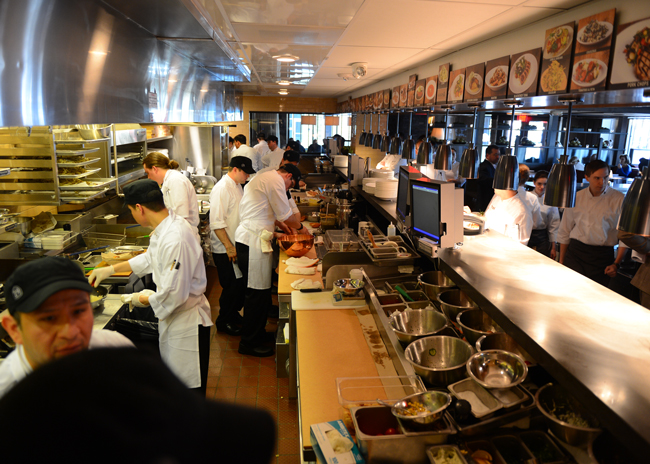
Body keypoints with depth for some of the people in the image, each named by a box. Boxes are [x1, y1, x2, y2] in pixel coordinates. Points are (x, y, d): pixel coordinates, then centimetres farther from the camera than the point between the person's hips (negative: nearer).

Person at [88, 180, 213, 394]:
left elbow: (175, 294, -30)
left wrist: (144, 300, -11)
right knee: (173, 379, 27)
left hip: (187, 320, -10)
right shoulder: (166, 226, 1)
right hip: (173, 317, 10)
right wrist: (111, 269, 23)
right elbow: (149, 259, 20)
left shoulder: (174, 240, -32)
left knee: (188, 387, 7)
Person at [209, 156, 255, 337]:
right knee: (232, 286, -1)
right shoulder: (222, 189, -18)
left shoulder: (237, 186, 12)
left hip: (236, 246, 9)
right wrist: (229, 247, -22)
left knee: (240, 284, 15)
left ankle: (232, 313, 33)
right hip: (225, 250, -9)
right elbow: (217, 223, -22)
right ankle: (223, 321, 17)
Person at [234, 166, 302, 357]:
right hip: (253, 242, -11)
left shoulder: (263, 177, 22)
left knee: (259, 291, 17)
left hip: (247, 239, 11)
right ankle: (249, 343, 7)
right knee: (257, 293, -3)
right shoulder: (275, 180, -11)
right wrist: (300, 226, 8)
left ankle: (257, 333, 28)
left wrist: (280, 224, 28)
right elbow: (286, 215, -9)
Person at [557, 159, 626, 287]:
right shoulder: (576, 198, 5)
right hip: (575, 254, 2)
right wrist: (561, 262, 12)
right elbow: (564, 232, 11)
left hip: (602, 257, -1)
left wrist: (616, 264, -4)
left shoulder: (619, 200, -1)